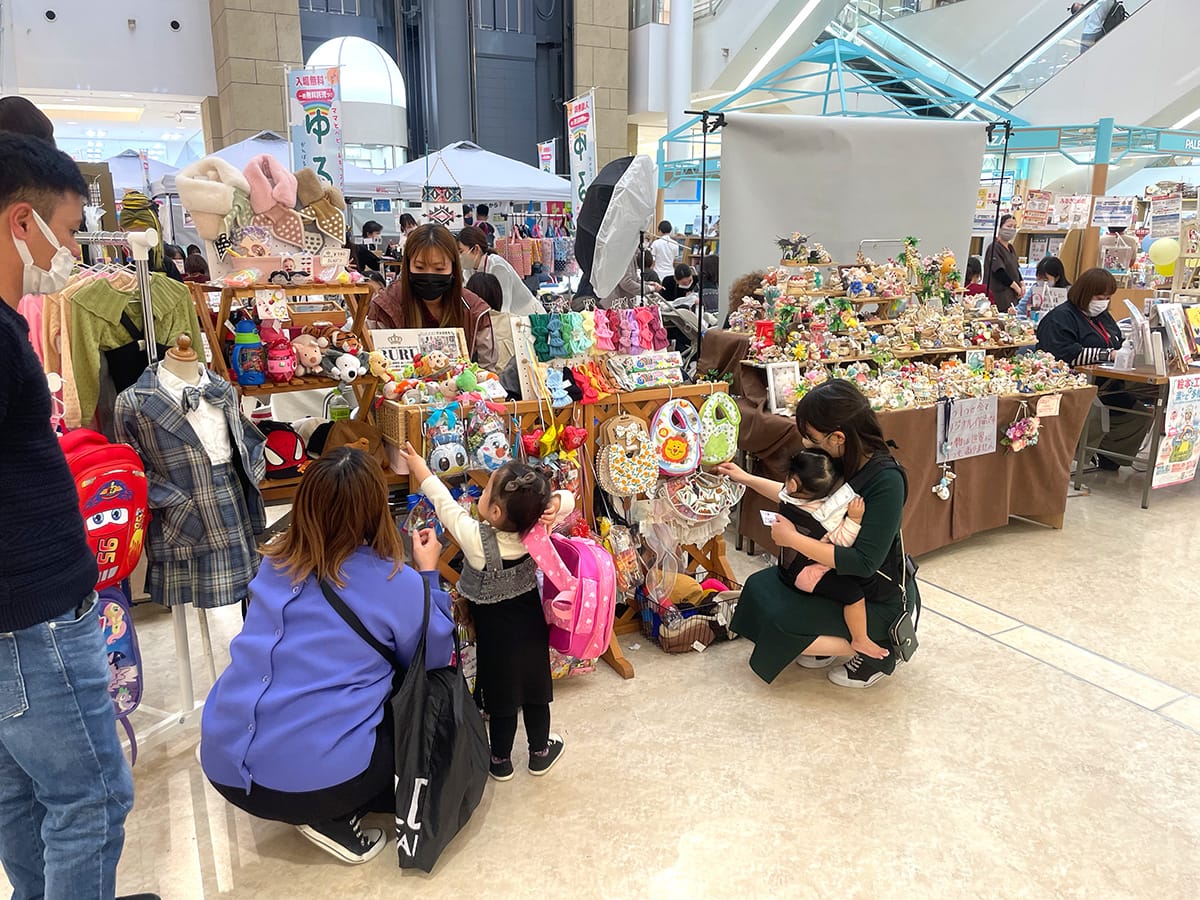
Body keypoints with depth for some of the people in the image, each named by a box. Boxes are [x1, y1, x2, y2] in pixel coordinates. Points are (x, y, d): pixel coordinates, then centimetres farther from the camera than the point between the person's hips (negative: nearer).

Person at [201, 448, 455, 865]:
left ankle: (319, 809, 12)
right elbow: (434, 659, 6)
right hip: (310, 777, -6)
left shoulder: (275, 562, 3)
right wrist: (428, 573, 11)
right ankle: (330, 816, 7)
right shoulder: (397, 585, -12)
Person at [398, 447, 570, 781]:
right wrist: (554, 503, -29)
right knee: (534, 689, 19)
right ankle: (540, 753, 39)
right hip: (531, 620, 3)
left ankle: (500, 761, 36)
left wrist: (422, 470, 0)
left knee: (501, 695, 15)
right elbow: (567, 499, -6)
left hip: (495, 629, -3)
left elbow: (445, 503, -15)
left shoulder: (474, 538, -30)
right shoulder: (537, 529, -21)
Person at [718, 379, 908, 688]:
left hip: (873, 598, -8)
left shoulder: (886, 480, -30)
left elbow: (864, 562, -32)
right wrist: (747, 479, 15)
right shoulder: (841, 462, -6)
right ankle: (831, 644, 15)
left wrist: (792, 538, -27)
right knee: (758, 587, 2)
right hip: (835, 575, 8)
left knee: (779, 623, -18)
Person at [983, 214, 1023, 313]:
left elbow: (1016, 269, 24)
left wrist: (1021, 284, 6)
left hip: (1011, 296, 9)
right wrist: (1016, 287, -10)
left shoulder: (1010, 248, 18)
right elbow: (999, 272, -17)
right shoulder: (994, 248, -10)